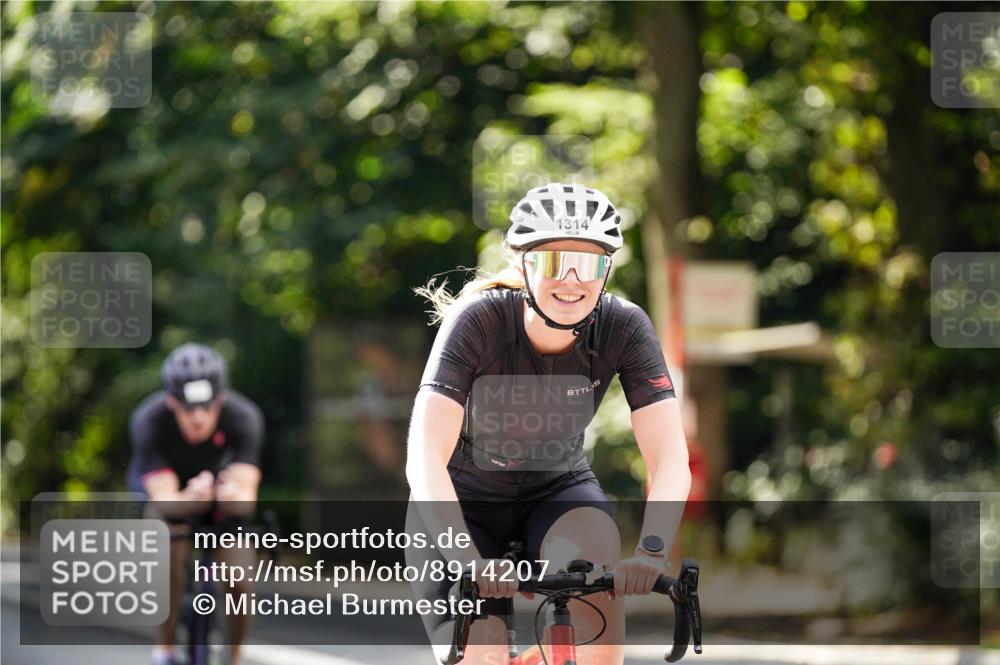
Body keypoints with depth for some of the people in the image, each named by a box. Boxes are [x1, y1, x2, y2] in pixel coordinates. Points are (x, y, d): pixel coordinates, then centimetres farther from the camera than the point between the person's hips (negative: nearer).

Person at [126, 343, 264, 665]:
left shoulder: (244, 417, -33)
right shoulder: (148, 421, -36)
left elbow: (247, 498, -40)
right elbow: (164, 500, -40)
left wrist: (233, 496, -64)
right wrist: (193, 499, -62)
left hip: (221, 479, 1)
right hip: (163, 485, -1)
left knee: (240, 588, -14)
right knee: (170, 555, -31)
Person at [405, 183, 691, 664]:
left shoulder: (623, 328, -20)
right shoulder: (477, 322, -27)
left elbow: (670, 459, -26)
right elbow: (425, 460, -35)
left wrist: (650, 550, -45)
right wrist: (468, 561, -50)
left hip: (559, 489, 2)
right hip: (461, 502, -2)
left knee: (599, 563, -31)